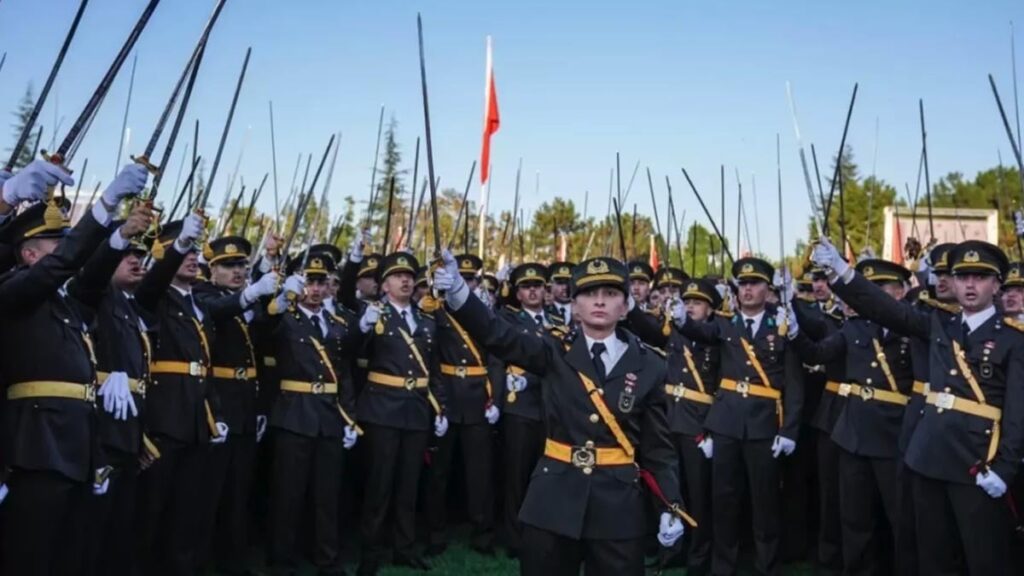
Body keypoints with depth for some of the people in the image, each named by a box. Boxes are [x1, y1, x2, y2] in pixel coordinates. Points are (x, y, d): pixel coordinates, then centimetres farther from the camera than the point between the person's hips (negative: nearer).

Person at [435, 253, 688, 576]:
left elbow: (658, 446, 4)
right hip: (553, 499, 0)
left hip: (619, 504, 0)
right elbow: (497, 334, -15)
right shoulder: (555, 354, 0)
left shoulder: (648, 366, 1)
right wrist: (457, 291, -31)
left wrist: (672, 506, -4)